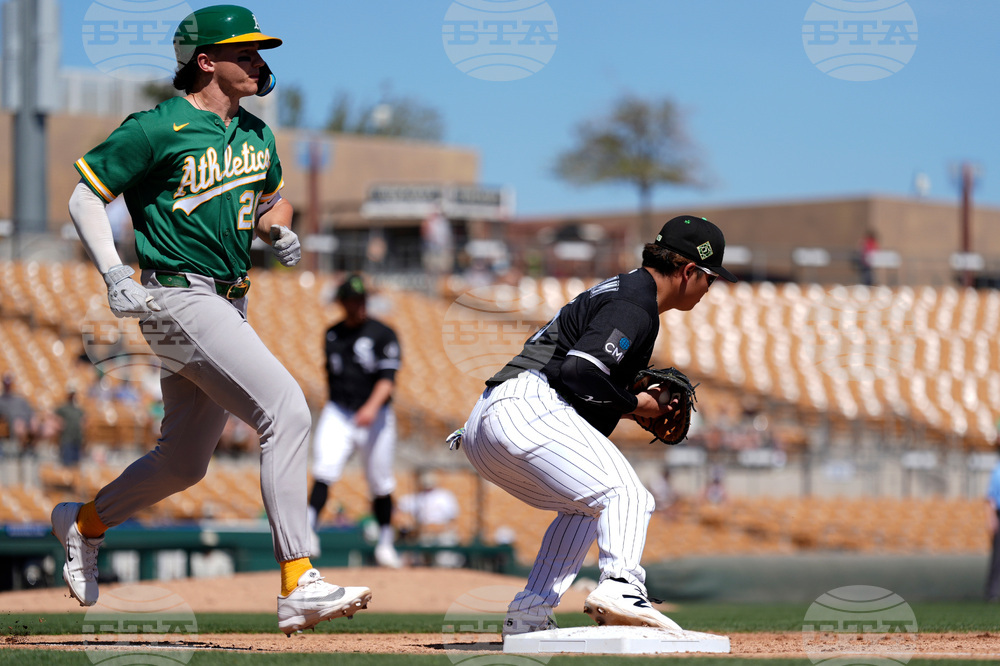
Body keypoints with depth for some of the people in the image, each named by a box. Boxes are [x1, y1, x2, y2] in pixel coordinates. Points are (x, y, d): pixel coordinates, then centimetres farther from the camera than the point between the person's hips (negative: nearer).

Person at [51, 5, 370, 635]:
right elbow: (85, 196, -4)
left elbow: (272, 198, 29)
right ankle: (299, 586, -25)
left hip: (230, 304, 9)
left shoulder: (257, 136, 13)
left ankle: (85, 522, 42)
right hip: (178, 298, -9)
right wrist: (115, 275, -16)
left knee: (185, 463, 16)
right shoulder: (159, 129, -10)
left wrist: (279, 227, 5)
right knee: (286, 410, -22)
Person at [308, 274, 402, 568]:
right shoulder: (332, 334, 11)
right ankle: (308, 530, -30)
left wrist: (372, 406, -31)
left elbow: (388, 377, -16)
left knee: (380, 485, 6)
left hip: (375, 416, -2)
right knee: (324, 469, -19)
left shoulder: (383, 334, -5)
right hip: (337, 412, 2)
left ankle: (385, 545, 20)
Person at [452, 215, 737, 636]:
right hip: (526, 407, -11)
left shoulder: (619, 291, 27)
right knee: (623, 495, -18)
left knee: (588, 506, 25)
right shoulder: (636, 306, -7)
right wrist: (632, 404, -5)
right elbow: (579, 369, -19)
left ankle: (529, 616, 14)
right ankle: (620, 587, -43)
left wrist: (633, 403, 16)